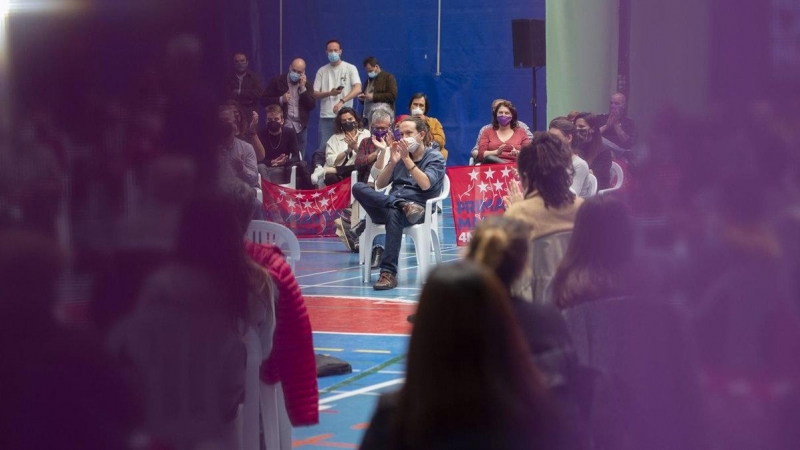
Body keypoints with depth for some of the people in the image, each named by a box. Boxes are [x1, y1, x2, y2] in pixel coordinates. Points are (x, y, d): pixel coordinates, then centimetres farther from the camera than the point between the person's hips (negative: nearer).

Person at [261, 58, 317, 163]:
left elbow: (312, 105, -1)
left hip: (300, 128, 2)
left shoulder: (307, 84, 8)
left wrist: (303, 88, -9)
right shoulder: (277, 81, 1)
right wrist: (281, 99, -15)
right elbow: (264, 100, -1)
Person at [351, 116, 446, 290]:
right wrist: (393, 163, -3)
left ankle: (388, 273, -44)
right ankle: (403, 205, -35)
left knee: (394, 215, -40)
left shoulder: (435, 158, 6)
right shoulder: (399, 155, 19)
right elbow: (379, 185, 12)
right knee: (359, 188, -21)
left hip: (419, 207, -5)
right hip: (392, 204, 5)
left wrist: (407, 159, -14)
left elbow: (425, 184, -12)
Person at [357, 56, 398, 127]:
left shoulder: (388, 77, 1)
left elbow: (393, 95, -12)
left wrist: (374, 97, -13)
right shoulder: (369, 79, 24)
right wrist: (361, 97, 10)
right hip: (368, 117, 6)